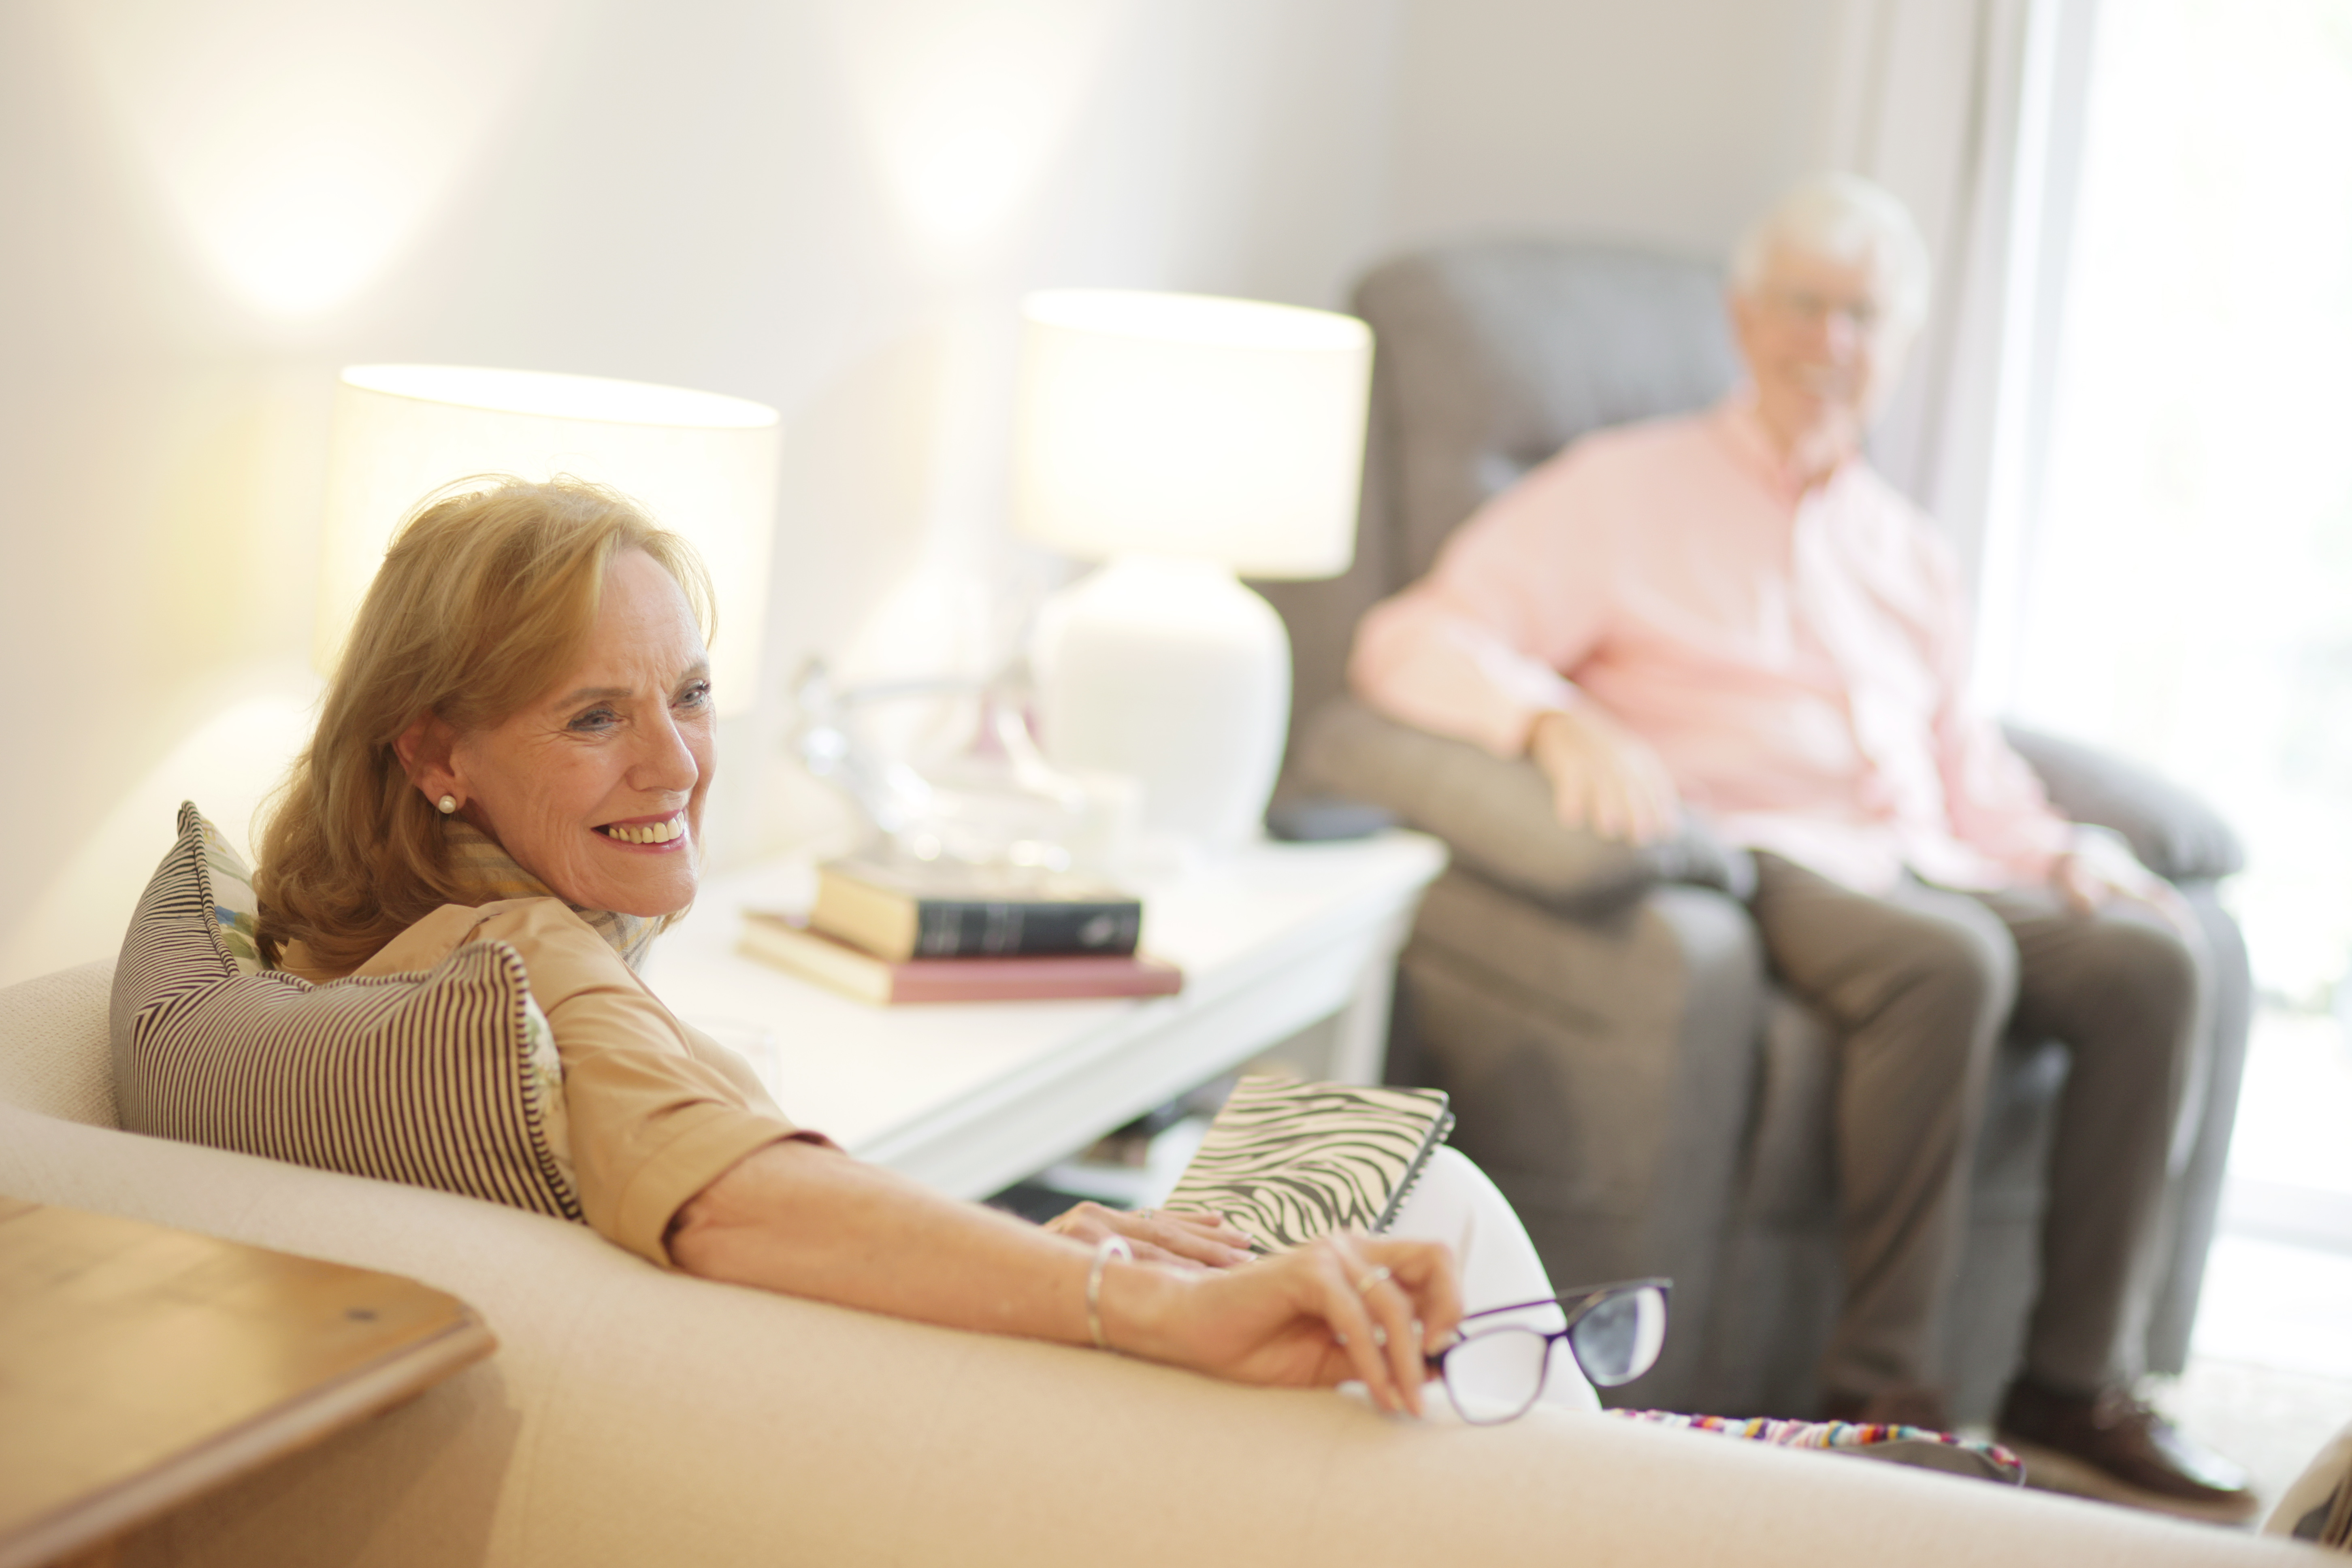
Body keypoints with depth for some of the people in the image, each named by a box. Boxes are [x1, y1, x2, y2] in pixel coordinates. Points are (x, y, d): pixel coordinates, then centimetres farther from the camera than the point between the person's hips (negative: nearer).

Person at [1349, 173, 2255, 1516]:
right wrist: (1561, 721, -25)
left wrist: (2062, 852, 9)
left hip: (1921, 865, 6)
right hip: (1750, 861, -6)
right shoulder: (1628, 489, 5)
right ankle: (1882, 1388, -27)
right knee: (1947, 960, -35)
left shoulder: (1906, 547, 25)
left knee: (2149, 962, -19)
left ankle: (2078, 1384, -13)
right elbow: (1409, 642, -5)